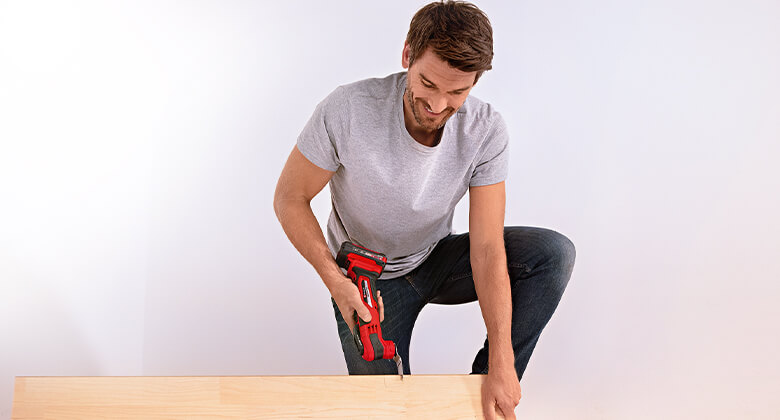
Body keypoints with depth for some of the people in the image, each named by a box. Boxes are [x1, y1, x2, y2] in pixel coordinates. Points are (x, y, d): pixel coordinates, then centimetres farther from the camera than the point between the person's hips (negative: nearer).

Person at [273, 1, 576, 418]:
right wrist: (336, 281, -28)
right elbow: (290, 199, -15)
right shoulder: (347, 110, -28)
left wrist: (501, 363, -29)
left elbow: (487, 250, -23)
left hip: (436, 261, 3)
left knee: (554, 254, -20)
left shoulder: (486, 131, -22)